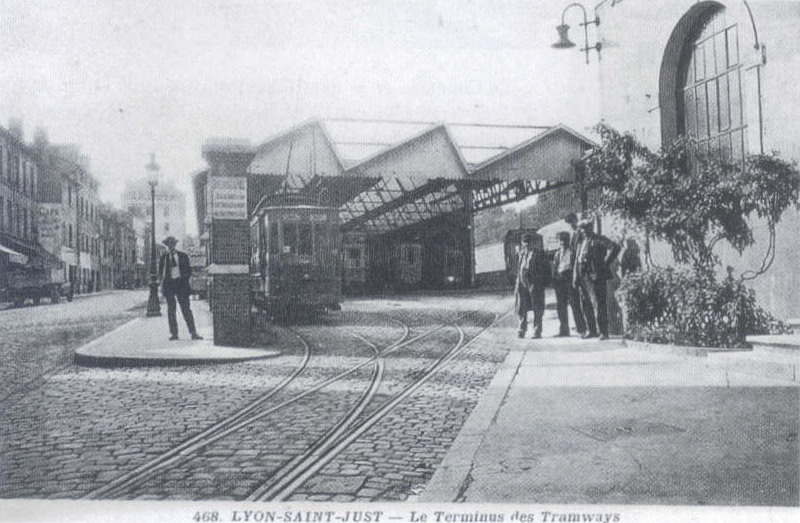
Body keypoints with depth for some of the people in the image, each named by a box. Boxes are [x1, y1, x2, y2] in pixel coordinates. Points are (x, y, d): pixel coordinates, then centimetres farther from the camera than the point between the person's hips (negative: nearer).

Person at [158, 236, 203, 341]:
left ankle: (193, 333, -8)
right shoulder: (163, 257, 9)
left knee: (186, 309, -5)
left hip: (181, 283, -1)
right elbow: (160, 272, 15)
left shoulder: (183, 256, 7)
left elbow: (189, 270, 11)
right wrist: (162, 281, 0)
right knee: (171, 309, 2)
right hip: (168, 284, 1)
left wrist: (184, 280, -1)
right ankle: (174, 333, 6)